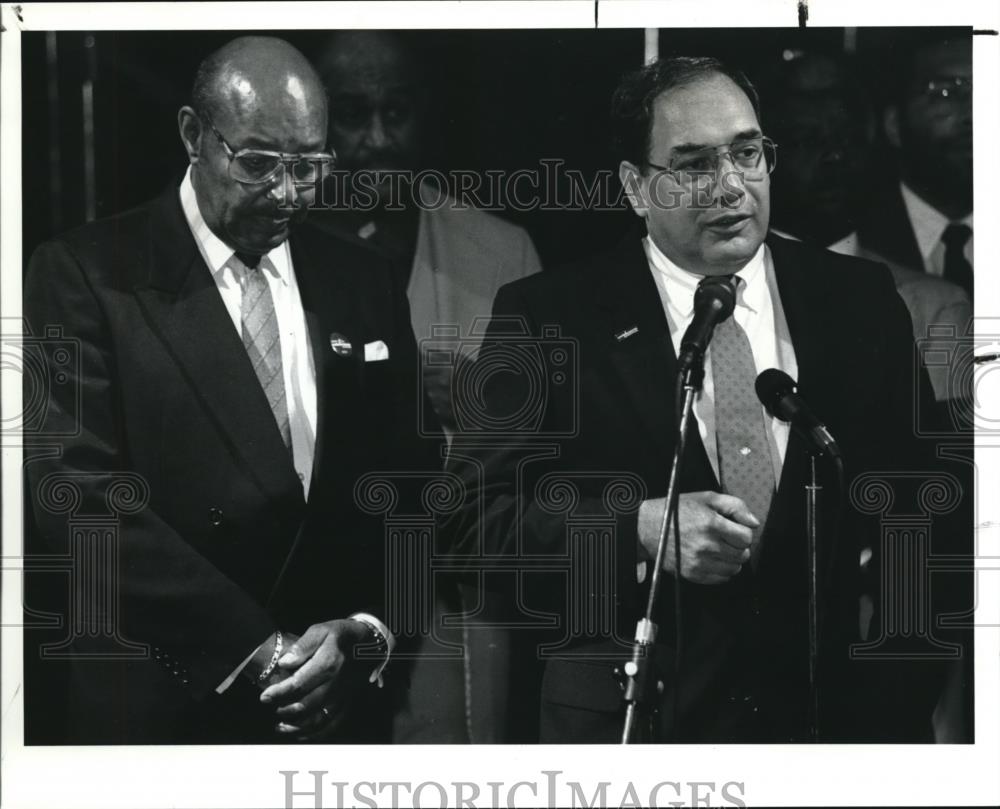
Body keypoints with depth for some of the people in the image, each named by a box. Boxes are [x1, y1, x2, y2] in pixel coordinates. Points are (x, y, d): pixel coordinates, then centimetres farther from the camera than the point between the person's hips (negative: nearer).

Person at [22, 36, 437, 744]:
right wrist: (254, 649, -19)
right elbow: (77, 491, -15)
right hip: (153, 710, -4)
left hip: (339, 706, 4)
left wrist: (368, 630, -11)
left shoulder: (362, 284, 7)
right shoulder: (83, 276, -7)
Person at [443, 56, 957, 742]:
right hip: (627, 718, -2)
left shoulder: (861, 300, 3)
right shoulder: (547, 318, -5)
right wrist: (638, 530, -22)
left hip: (835, 710, 2)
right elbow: (473, 515, -9)